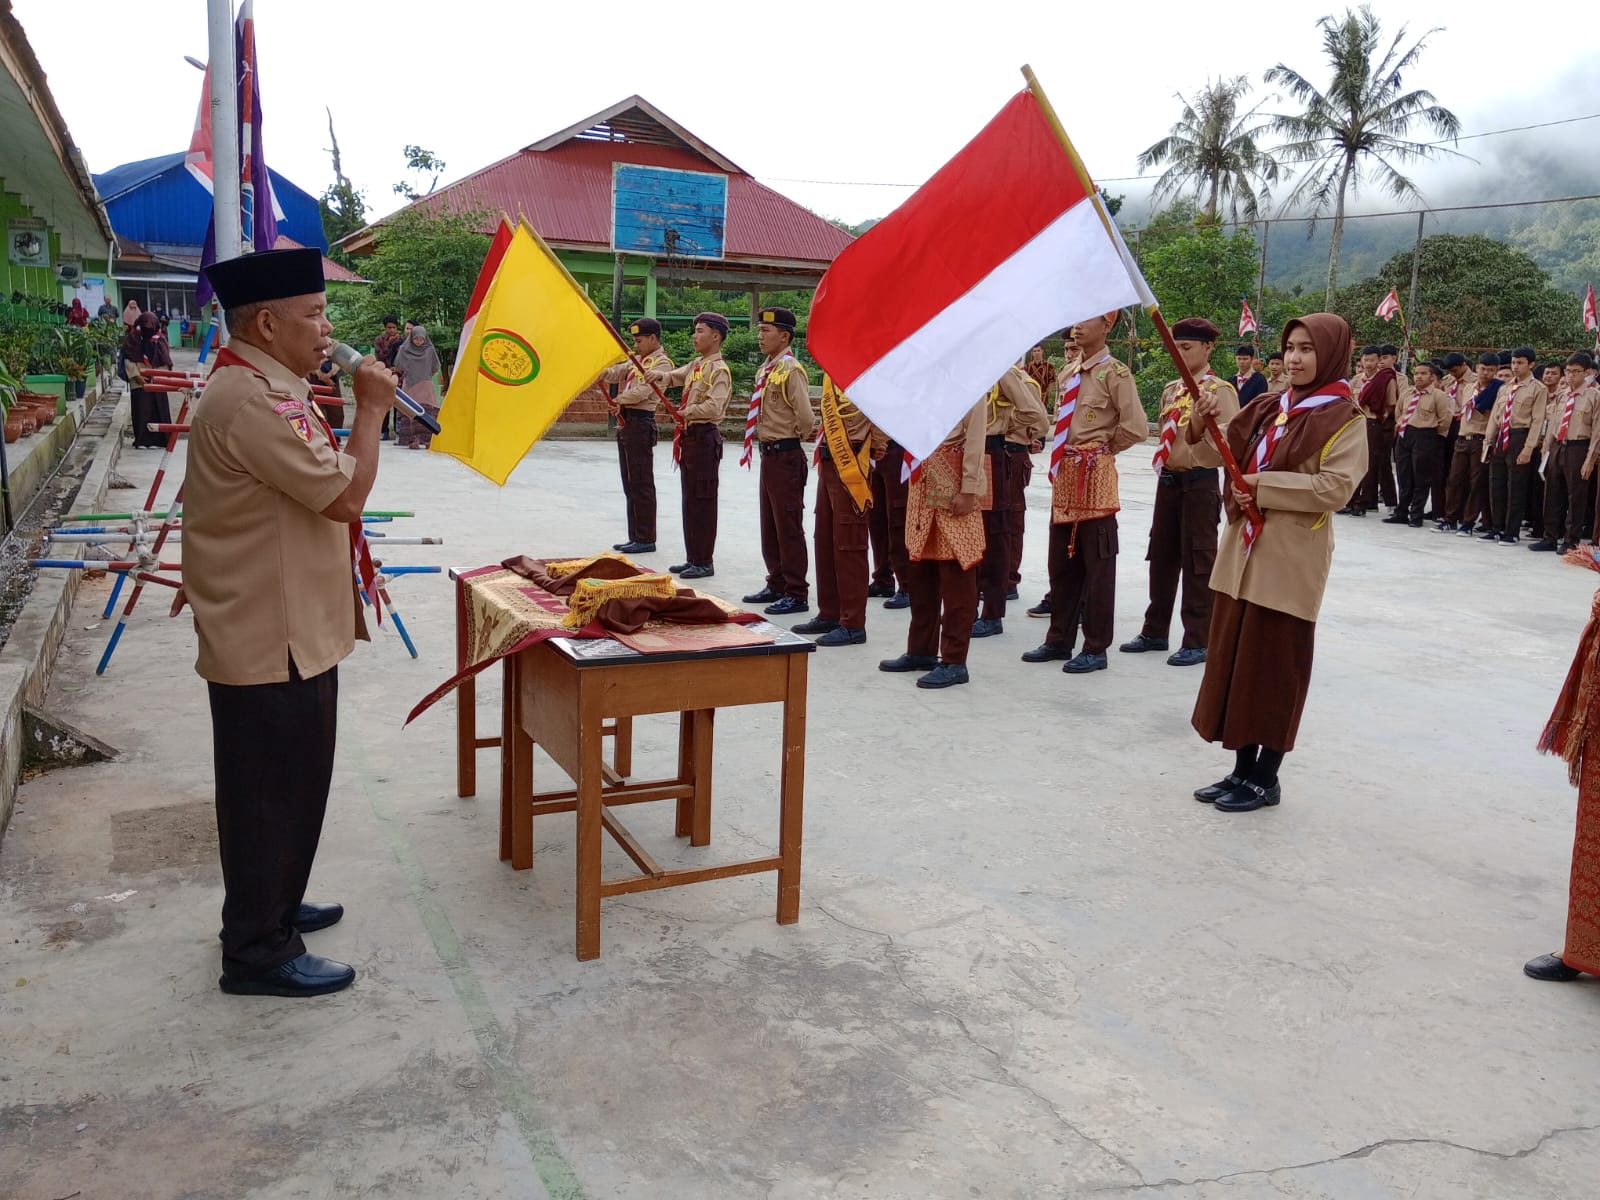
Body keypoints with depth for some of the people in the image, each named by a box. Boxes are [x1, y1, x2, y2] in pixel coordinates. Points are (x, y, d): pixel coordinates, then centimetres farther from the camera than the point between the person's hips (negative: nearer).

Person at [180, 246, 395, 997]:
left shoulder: (264, 389, 13)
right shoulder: (249, 401, -23)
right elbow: (346, 495, -24)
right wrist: (371, 408, -15)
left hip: (289, 629, 11)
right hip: (268, 640, -11)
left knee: (289, 786, 22)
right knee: (269, 793, 2)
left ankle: (272, 908, 38)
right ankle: (258, 953, 16)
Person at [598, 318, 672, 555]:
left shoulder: (661, 363, -9)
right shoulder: (640, 360, 19)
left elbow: (643, 390, -20)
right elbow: (619, 371, 8)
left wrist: (620, 399, -9)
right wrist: (604, 373, -12)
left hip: (640, 423, -10)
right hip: (626, 422, 10)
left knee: (641, 484, -6)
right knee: (630, 484, 12)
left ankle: (646, 539, -1)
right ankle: (635, 536, 19)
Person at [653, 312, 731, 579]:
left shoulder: (719, 370, -13)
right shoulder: (695, 365, 15)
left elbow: (714, 407, -25)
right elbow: (674, 376, 16)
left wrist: (688, 412, -16)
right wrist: (661, 374, -5)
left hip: (705, 437, -9)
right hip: (689, 436, 9)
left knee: (703, 501, -4)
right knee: (690, 501, 13)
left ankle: (705, 562, 3)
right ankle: (693, 558, 21)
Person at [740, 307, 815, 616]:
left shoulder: (791, 370, -16)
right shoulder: (765, 369, 11)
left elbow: (806, 418, -21)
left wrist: (798, 438, -5)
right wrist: (765, 439, 10)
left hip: (786, 455, -10)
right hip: (768, 453, 10)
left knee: (789, 526, -2)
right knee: (769, 525, 17)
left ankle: (797, 594, 6)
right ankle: (777, 585, 29)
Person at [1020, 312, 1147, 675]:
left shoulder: (1114, 373, -11)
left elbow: (1137, 428, -18)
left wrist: (1103, 448, -4)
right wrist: (1060, 461, 11)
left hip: (1095, 474, -8)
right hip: (1065, 474, 8)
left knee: (1097, 565, 0)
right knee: (1061, 561, 14)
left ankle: (1096, 648, 8)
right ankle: (1060, 639, 24)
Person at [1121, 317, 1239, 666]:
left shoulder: (1220, 391, -9)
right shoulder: (1171, 390, 12)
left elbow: (1227, 444, -17)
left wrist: (1201, 424, -31)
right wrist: (1165, 464, 10)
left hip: (1200, 483, -7)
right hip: (1168, 480, 7)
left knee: (1197, 562, -1)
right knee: (1161, 557, 13)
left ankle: (1198, 642, 8)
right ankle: (1155, 631, 25)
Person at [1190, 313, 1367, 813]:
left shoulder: (1345, 418, -7)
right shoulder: (1269, 407, 12)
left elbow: (1337, 487, -16)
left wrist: (1264, 485, -17)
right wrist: (1206, 424, -7)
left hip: (1290, 558, -7)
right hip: (1243, 549, 7)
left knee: (1275, 667, 1)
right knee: (1234, 659, 9)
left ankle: (1266, 778, 13)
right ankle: (1242, 769, 20)